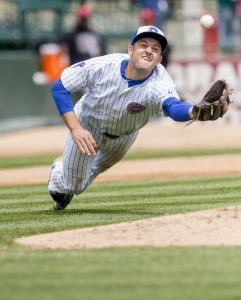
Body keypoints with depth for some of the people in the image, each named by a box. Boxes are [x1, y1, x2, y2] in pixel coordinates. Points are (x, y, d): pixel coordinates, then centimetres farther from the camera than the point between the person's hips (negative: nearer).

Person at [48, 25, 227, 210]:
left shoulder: (159, 83, -40)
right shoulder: (102, 66, -36)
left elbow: (174, 107, -62)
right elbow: (59, 87, -25)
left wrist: (194, 111, -87)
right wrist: (75, 128, -36)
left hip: (123, 138, 2)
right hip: (86, 126, -2)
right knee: (72, 185, 10)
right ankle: (59, 170, 45)